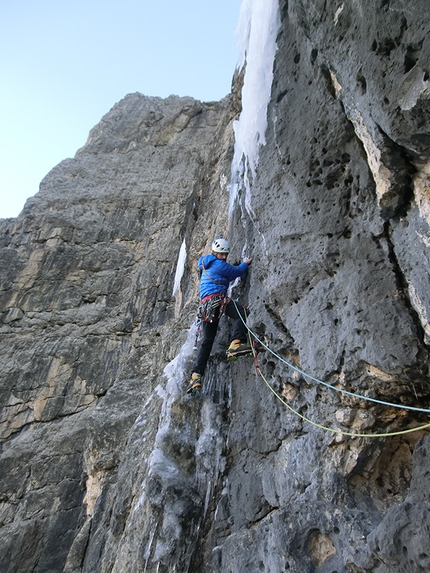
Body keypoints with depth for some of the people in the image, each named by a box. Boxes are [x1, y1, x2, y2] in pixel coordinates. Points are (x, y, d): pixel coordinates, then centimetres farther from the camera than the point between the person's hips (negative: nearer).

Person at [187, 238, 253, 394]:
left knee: (207, 341, 8)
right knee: (241, 313, -23)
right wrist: (245, 263, 29)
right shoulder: (219, 264, 2)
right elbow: (238, 271, 11)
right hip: (217, 298, -8)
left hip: (206, 305, 8)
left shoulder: (205, 265, 29)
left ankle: (196, 375, 1)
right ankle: (236, 344, -44)